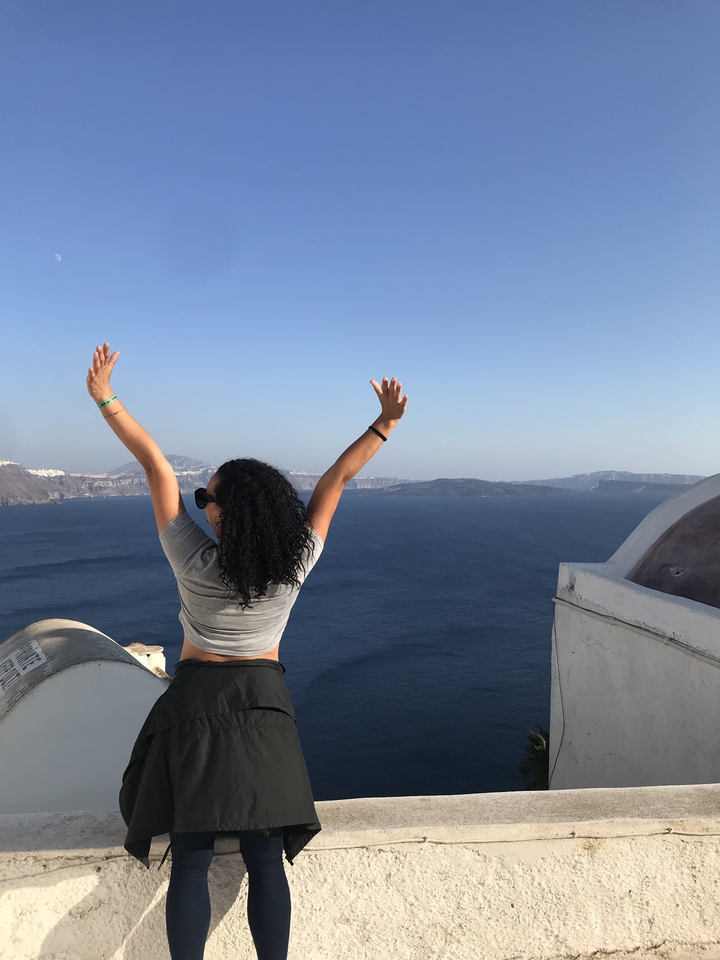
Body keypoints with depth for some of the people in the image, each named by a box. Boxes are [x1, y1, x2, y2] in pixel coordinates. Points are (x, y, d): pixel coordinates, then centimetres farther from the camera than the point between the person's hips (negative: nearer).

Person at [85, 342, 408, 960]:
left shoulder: (195, 562, -17)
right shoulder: (295, 566, -13)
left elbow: (157, 466, -13)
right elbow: (338, 477, -9)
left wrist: (105, 399, -7)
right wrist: (386, 423, -2)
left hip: (194, 706, -1)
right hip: (262, 706, 2)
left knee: (191, 860, 10)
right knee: (266, 861, 9)